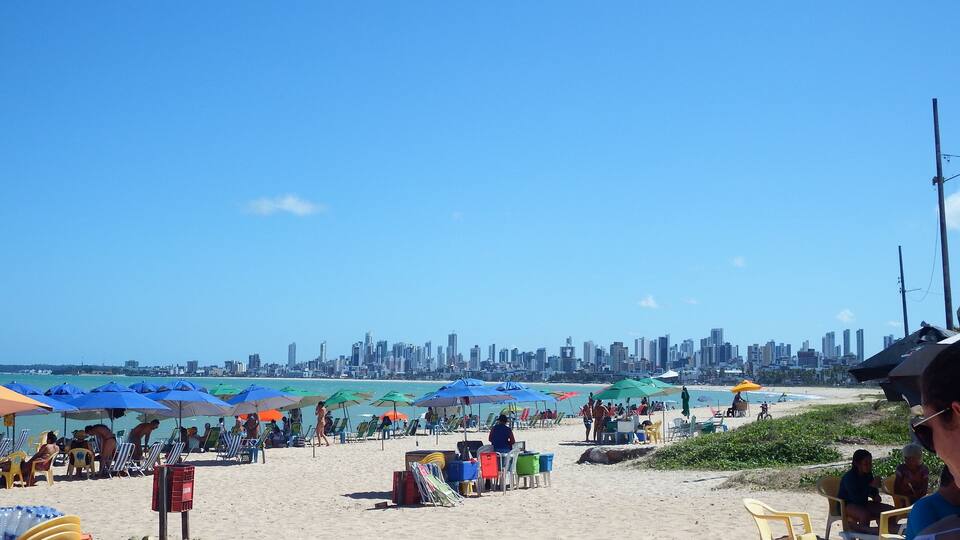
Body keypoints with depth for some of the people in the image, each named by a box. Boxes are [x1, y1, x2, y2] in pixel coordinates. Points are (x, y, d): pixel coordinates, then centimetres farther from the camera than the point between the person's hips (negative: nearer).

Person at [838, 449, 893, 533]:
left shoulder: (868, 474, 1)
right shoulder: (849, 477, -24)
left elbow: (872, 490, 21)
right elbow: (856, 499, -32)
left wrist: (875, 496, -4)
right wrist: (871, 486, -32)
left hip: (862, 504, 8)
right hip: (845, 505, -8)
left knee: (891, 510, -7)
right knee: (865, 514, -40)